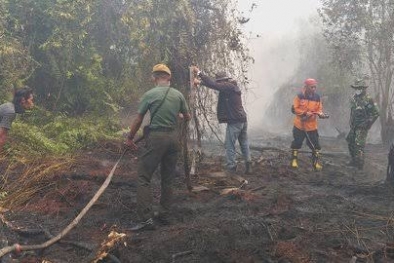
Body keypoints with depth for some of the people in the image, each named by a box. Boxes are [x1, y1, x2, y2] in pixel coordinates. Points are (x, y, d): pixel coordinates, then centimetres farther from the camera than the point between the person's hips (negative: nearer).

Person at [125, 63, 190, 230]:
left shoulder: (149, 95, -4)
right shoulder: (178, 95, 5)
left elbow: (138, 120, -1)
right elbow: (187, 117, 16)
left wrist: (130, 138, 12)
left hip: (156, 137, -4)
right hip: (173, 137, 5)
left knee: (144, 177, -2)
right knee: (168, 177, 16)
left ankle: (146, 218, -9)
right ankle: (165, 211, 21)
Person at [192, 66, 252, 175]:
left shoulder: (228, 87, -15)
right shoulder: (232, 86, 13)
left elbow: (213, 84, -23)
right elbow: (214, 84, 19)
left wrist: (199, 72, -17)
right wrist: (200, 82, 19)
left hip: (234, 122, -10)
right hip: (243, 120, 10)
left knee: (229, 146, -2)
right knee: (244, 144, 15)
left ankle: (231, 168, -1)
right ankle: (248, 166, 19)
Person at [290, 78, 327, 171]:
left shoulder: (317, 97, 0)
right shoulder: (300, 96, -9)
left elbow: (319, 109, 3)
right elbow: (294, 109, -10)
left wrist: (320, 114, -19)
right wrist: (305, 113, -21)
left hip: (312, 126, 2)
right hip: (299, 125, -1)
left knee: (315, 145, 0)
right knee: (296, 143, 9)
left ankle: (316, 161, 12)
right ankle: (294, 159, 24)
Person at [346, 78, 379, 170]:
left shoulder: (368, 100, -15)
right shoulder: (354, 98, 7)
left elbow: (376, 113, -14)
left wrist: (367, 123, -13)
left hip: (362, 127, -8)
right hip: (354, 126, 8)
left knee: (359, 145, -10)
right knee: (350, 142, 16)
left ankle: (360, 165, -1)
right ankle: (354, 161, 32)